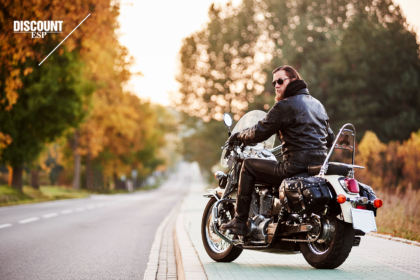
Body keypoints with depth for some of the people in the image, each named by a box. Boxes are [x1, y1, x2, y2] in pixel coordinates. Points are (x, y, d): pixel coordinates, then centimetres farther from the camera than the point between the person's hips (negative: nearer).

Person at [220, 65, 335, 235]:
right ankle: (284, 220, 38)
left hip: (297, 166, -9)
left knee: (248, 165, 6)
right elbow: (330, 139, 25)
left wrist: (238, 137, 10)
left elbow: (259, 133, -8)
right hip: (320, 167, 9)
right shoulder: (318, 104, 18)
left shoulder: (285, 105, -8)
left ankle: (240, 222, 5)